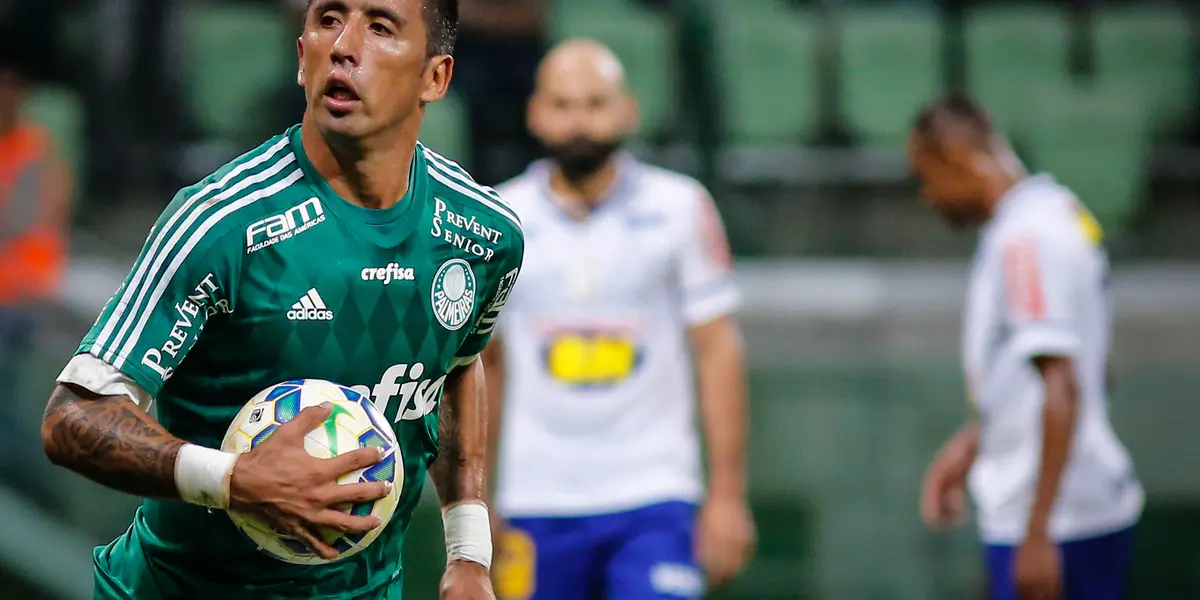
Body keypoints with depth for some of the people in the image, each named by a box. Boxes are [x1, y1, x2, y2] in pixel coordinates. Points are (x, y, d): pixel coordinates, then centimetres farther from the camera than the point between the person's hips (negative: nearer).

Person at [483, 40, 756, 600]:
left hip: (653, 497, -2)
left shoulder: (680, 208, 1)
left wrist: (728, 495, -2)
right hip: (537, 506, 2)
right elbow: (481, 365, 11)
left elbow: (717, 350, 2)